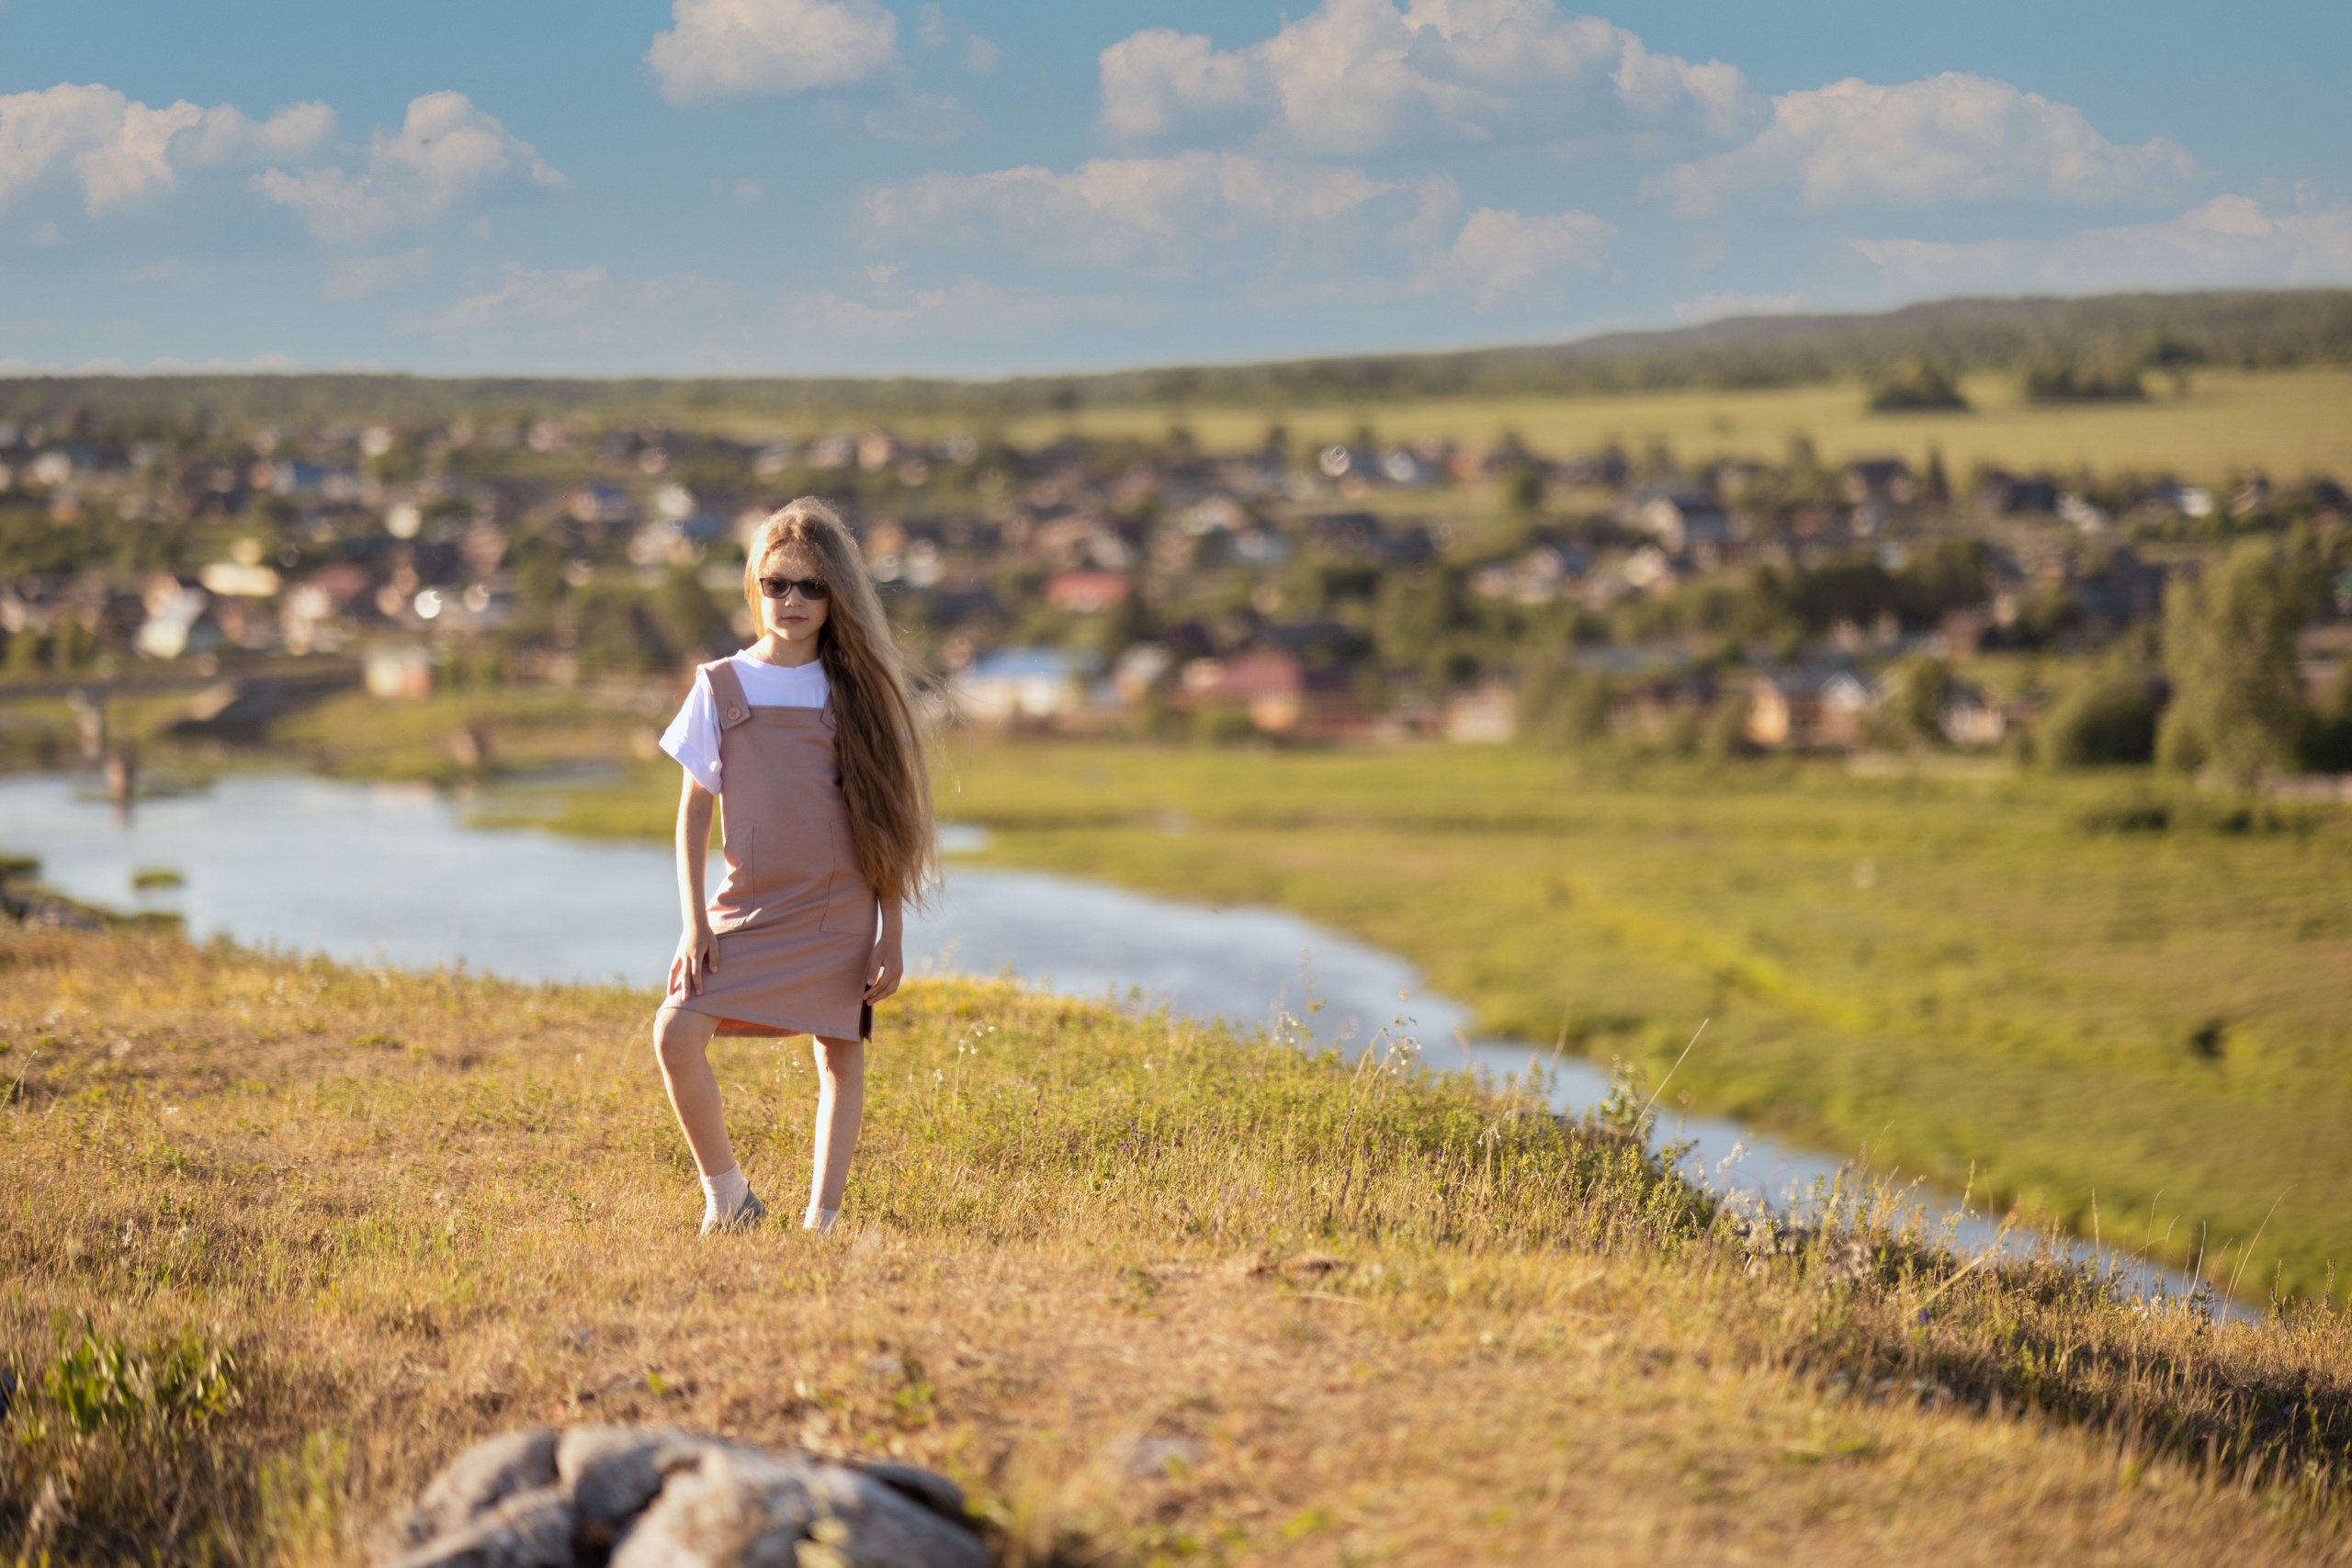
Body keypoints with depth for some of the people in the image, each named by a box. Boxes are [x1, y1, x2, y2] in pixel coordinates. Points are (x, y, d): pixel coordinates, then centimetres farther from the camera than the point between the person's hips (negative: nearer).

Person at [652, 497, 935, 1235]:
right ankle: (725, 1190, 2)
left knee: (841, 1051, 1)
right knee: (675, 1036, -15)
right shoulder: (721, 687, 2)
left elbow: (885, 819, 5)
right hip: (747, 908, 0)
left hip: (839, 913, 1)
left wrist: (891, 934, 1)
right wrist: (694, 920, -4)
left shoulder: (858, 689, 3)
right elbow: (693, 812, 5)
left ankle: (821, 1217, 10)